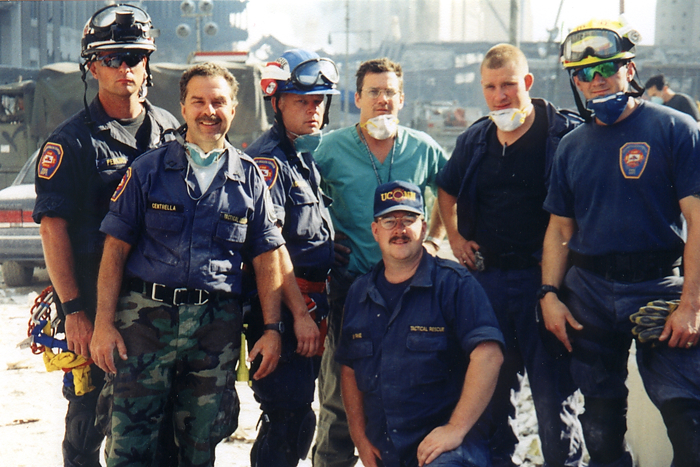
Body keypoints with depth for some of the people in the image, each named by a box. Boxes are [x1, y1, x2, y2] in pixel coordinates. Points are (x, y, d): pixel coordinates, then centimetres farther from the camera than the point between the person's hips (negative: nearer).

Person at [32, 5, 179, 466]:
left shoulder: (170, 130, 11)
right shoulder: (72, 140, -4)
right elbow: (53, 226, -9)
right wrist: (73, 309, -15)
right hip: (95, 303, -4)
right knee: (90, 416, 2)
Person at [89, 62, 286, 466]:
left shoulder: (250, 177, 9)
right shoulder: (148, 169, 5)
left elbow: (267, 258, 9)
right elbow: (115, 248, 3)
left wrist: (272, 328, 1)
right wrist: (104, 323, -5)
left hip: (217, 323, 2)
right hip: (146, 315, -1)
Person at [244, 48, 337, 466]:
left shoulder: (308, 156, 17)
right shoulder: (268, 161, -11)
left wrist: (319, 308, 17)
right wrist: (299, 313, -21)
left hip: (310, 303, 9)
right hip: (282, 308, -9)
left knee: (294, 417, 15)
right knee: (289, 419, -10)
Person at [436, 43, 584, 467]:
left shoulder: (566, 133, -6)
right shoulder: (475, 140, 11)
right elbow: (447, 192, 29)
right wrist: (455, 237, 16)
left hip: (543, 274, -5)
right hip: (486, 274, 5)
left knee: (552, 385, -1)